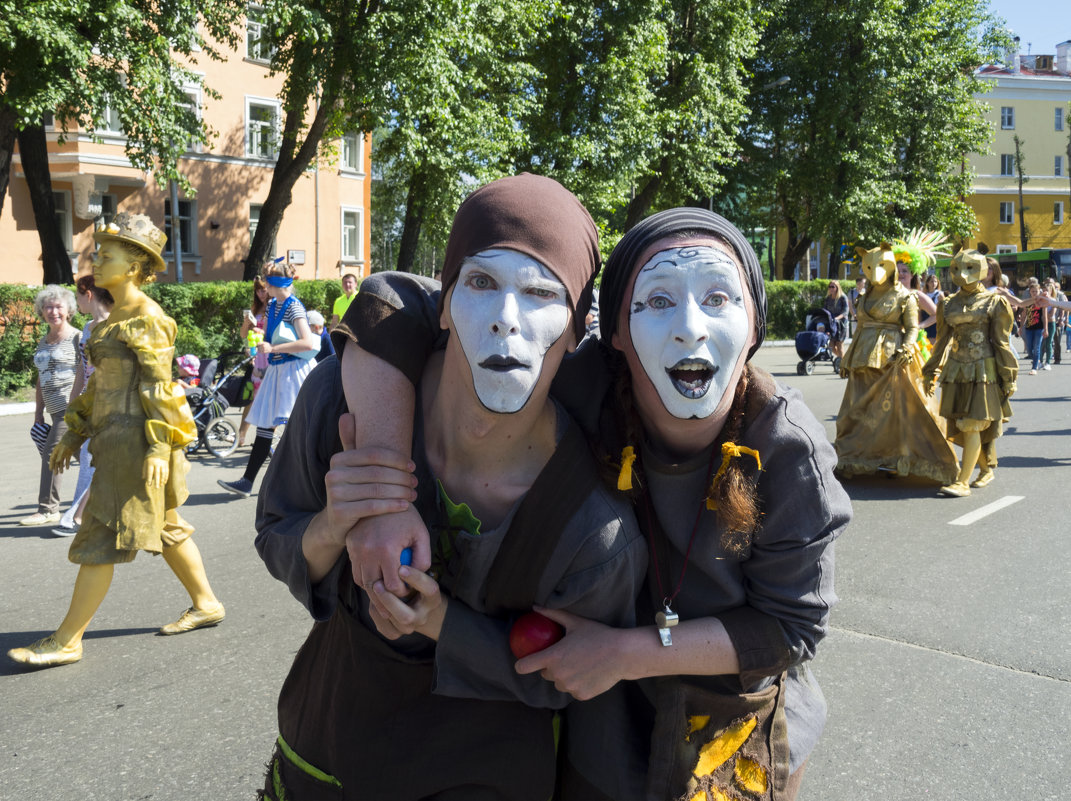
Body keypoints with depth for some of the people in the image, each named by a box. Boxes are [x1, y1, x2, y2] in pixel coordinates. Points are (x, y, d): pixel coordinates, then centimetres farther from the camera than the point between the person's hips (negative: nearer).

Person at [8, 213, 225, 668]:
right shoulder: (116, 318, 16)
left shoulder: (146, 318, -12)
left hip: (134, 439, -10)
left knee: (101, 538, -4)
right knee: (164, 527, 16)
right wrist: (75, 433, 19)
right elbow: (101, 383, 20)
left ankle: (67, 641, 4)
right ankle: (205, 604, 27)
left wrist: (158, 448, -21)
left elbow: (159, 387, -17)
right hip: (116, 437, 10)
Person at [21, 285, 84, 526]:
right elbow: (41, 380, 20)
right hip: (55, 409, 8)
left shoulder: (77, 338, -5)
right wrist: (38, 414, 15)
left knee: (51, 452, -11)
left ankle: (47, 509, -6)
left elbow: (81, 375, -11)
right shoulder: (43, 342, 18)